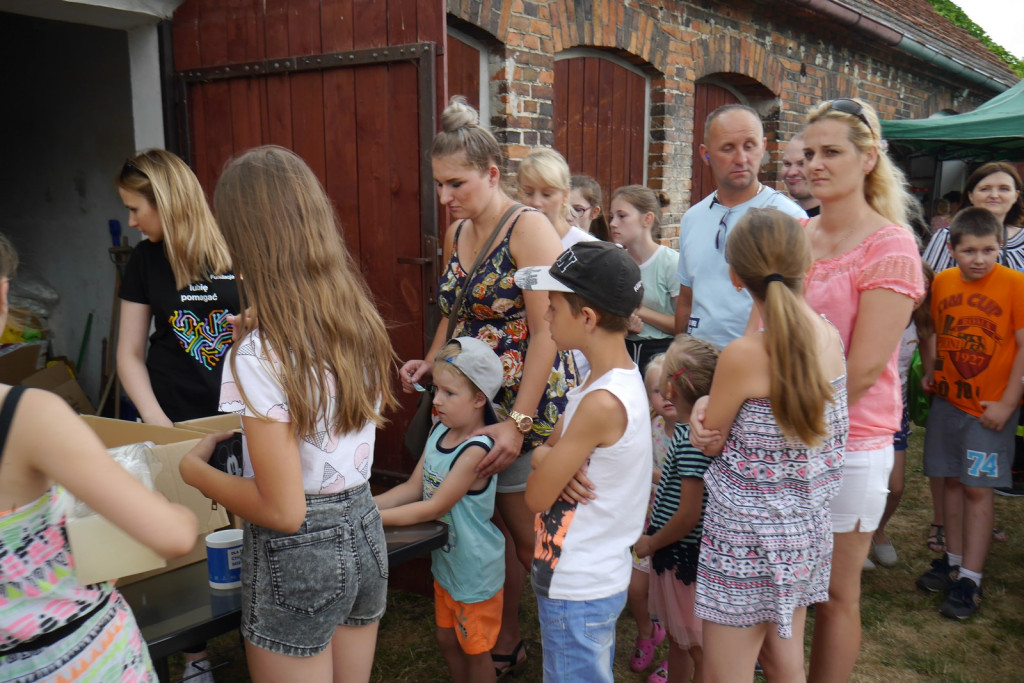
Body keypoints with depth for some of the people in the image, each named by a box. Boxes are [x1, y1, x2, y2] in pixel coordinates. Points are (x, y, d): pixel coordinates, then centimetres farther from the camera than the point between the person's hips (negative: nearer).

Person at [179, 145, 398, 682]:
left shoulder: (261, 355, -25)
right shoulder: (363, 324, -4)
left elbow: (282, 510, -22)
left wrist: (193, 469, -7)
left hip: (296, 557, -6)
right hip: (365, 534, 7)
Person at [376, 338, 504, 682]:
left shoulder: (476, 450, -29)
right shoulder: (439, 431, -4)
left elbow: (433, 507, -27)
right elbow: (413, 488, -1)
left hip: (474, 570, -8)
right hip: (445, 561, 8)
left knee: (475, 650, 14)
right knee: (447, 640, 25)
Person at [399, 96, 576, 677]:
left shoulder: (528, 228, -13)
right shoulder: (457, 233, 11)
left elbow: (546, 331, -18)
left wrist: (518, 422, -21)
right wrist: (430, 364, 4)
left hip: (531, 404, -7)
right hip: (474, 402, 7)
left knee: (530, 538, 3)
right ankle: (505, 643, 31)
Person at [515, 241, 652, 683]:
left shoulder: (603, 402, -28)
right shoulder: (616, 378, 1)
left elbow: (536, 497, -21)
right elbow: (547, 447, 7)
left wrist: (547, 464, -2)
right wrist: (547, 457, -15)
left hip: (577, 592, -9)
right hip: (596, 578, 9)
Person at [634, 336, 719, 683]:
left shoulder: (690, 440, -27)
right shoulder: (692, 428, 1)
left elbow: (688, 516, -25)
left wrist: (651, 543, -11)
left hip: (685, 557, -9)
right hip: (675, 554, 9)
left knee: (697, 647, 8)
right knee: (677, 637, 26)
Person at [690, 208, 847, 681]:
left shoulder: (744, 355, -23)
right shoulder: (830, 336, -4)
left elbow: (711, 443, -8)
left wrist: (702, 405, 8)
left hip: (749, 535, -7)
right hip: (805, 528, 7)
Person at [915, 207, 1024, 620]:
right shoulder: (942, 283, 2)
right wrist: (931, 369, 2)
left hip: (991, 407, -4)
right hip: (947, 400, 4)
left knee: (978, 489, -1)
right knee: (952, 481, 13)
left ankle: (969, 580, 8)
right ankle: (953, 561, 28)